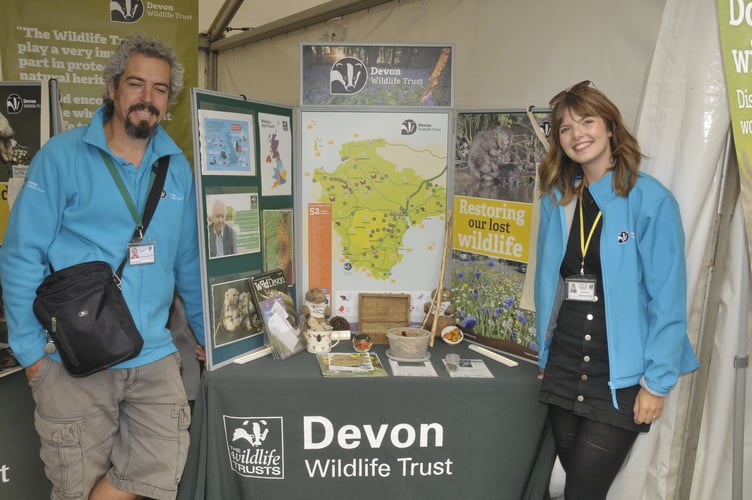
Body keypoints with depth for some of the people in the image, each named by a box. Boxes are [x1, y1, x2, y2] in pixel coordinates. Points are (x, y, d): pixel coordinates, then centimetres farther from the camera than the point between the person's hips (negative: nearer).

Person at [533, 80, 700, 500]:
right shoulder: (556, 200, 5)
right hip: (563, 370, 5)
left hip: (620, 377, -5)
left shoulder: (651, 200, -11)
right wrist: (544, 355, 12)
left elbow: (668, 299, -11)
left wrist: (657, 382, -12)